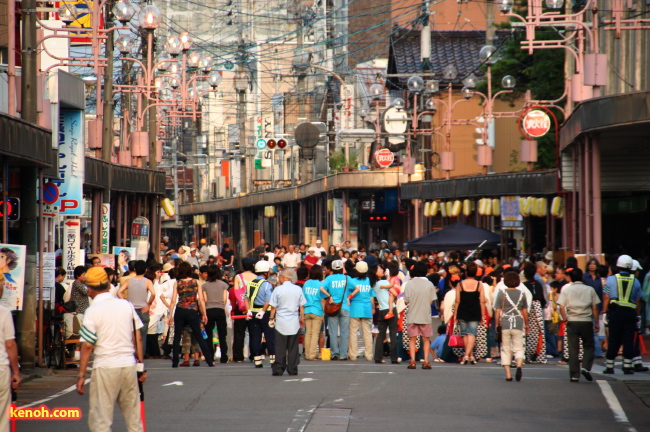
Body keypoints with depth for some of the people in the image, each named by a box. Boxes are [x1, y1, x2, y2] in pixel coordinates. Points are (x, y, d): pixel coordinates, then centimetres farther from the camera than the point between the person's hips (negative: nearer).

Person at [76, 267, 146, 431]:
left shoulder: (93, 311, -7)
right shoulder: (126, 305, 5)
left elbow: (87, 346, -9)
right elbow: (138, 338, 7)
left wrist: (81, 375, -4)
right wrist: (141, 366, 15)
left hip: (105, 368, -4)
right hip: (129, 365, 4)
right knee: (133, 418, 12)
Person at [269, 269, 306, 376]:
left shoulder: (278, 290, -7)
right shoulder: (298, 289, 1)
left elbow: (273, 307, -4)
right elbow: (302, 306, 4)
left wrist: (272, 319, 8)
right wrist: (302, 318, 16)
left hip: (281, 322, -2)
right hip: (294, 323, 2)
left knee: (280, 348, 1)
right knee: (293, 347, 8)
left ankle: (278, 370, -1)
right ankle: (292, 369, 8)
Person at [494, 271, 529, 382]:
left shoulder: (502, 293, -1)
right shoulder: (521, 294, 5)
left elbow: (497, 311, -3)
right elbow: (525, 312, 10)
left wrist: (497, 324, 5)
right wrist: (526, 324, 22)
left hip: (504, 325, -1)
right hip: (518, 325, 1)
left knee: (505, 349, 6)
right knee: (518, 348, 7)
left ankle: (508, 374, 1)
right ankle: (519, 365, -22)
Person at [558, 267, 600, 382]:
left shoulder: (566, 289, 2)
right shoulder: (589, 289, 4)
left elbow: (561, 307, -8)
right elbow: (594, 308, 4)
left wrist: (565, 318, -2)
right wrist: (596, 323, 9)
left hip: (572, 321, 0)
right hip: (586, 321, 0)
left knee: (573, 349, 5)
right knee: (589, 346, 12)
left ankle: (574, 375, 4)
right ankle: (586, 367, -9)